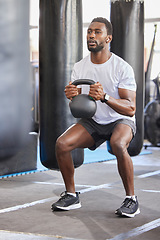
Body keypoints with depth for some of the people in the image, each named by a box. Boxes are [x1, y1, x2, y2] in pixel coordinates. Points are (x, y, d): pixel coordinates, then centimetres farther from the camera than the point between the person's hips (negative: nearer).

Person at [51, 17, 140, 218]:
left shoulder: (122, 68, -19)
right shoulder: (79, 68, -4)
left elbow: (130, 109, -24)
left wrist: (104, 97, -41)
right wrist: (72, 97, -25)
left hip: (121, 120, -4)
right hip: (92, 121, 5)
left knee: (118, 145, -37)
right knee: (61, 144, -19)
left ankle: (131, 199, -17)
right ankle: (71, 196, 1)